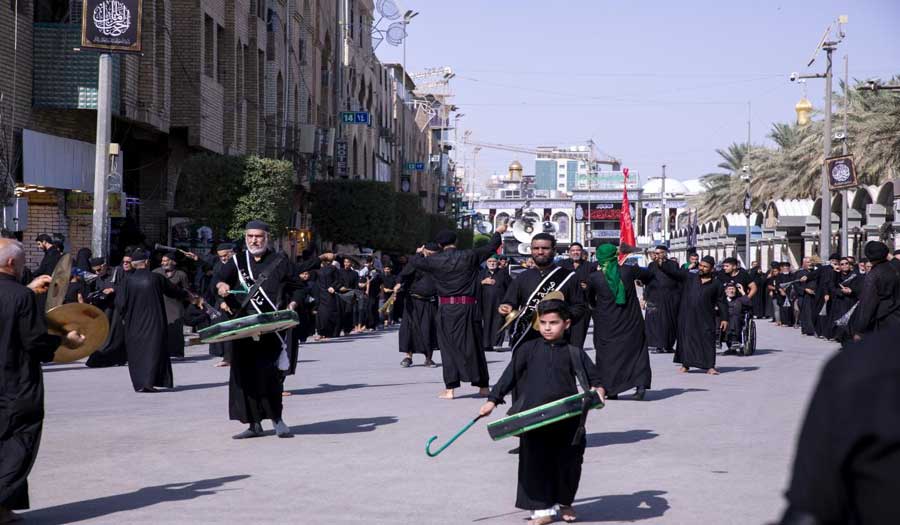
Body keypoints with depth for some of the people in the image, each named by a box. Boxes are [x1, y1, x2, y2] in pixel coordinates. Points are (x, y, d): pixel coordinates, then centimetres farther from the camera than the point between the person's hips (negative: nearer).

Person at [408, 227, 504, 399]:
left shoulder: (434, 260, -3)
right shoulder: (469, 256, -1)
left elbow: (414, 262, 11)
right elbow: (491, 247, 11)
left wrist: (419, 253, 34)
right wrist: (498, 232, 30)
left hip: (446, 308, -1)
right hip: (468, 307, 1)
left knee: (448, 346, 5)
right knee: (474, 344, 10)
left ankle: (450, 388, 0)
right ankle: (483, 386, 17)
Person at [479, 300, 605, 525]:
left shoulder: (574, 353, 5)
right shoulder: (528, 350, 6)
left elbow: (594, 378, 10)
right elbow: (510, 376, 9)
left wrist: (598, 391, -11)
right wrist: (493, 400, 5)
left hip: (567, 420, 0)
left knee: (568, 461, 8)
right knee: (536, 462, 1)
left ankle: (564, 502, 31)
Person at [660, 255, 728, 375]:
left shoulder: (716, 284, 3)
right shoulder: (689, 277, 5)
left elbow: (721, 302, 5)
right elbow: (673, 271, -3)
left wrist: (724, 318, 0)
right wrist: (660, 264, -17)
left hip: (706, 318, -1)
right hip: (688, 317, 2)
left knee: (708, 340, -4)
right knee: (686, 338, 6)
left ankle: (710, 366, 1)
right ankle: (685, 364, 17)